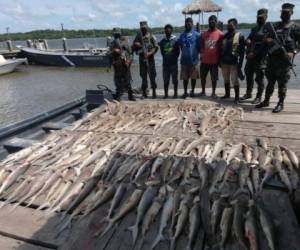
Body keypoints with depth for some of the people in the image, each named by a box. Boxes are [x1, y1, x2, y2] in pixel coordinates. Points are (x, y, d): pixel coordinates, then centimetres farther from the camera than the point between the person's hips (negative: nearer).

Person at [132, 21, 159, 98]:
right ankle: (144, 92, 13)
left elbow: (156, 47, -4)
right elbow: (134, 47, 16)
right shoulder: (138, 37, 11)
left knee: (152, 75, -3)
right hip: (142, 59, 3)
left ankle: (154, 92, 4)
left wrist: (149, 53, -19)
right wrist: (136, 45, -6)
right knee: (143, 76, 6)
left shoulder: (151, 36, 1)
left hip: (150, 59, -3)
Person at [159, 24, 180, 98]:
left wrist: (174, 58, -1)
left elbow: (178, 51, 2)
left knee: (175, 79, 3)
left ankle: (175, 93, 12)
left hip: (174, 63, -2)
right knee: (165, 80, 4)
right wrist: (165, 58, 7)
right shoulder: (162, 41, 8)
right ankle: (166, 94, 12)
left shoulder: (175, 40, 0)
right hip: (165, 63, 3)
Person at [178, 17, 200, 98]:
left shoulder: (196, 34, 0)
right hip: (184, 59, 3)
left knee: (193, 77, 4)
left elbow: (199, 46, 1)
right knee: (185, 77, 5)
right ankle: (185, 92, 14)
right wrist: (184, 53, 9)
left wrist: (196, 54, -3)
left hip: (193, 59, -3)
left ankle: (192, 91, 16)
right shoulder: (182, 35, 11)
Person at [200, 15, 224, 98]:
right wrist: (201, 54, -1)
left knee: (214, 78, 3)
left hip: (214, 61, -3)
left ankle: (213, 93, 14)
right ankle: (203, 91, 22)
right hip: (204, 60, 4)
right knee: (202, 76, 8)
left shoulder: (220, 34, -2)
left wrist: (220, 59, -4)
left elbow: (221, 48, -1)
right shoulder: (204, 34, 9)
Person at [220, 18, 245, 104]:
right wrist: (220, 60, 11)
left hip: (233, 62, -5)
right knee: (226, 79, 14)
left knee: (234, 80, -7)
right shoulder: (225, 36, 12)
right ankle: (227, 94, 28)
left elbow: (242, 52, -6)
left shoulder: (240, 36, -3)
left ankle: (237, 97, 1)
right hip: (224, 61, 5)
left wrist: (240, 64, -12)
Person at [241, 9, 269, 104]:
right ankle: (248, 93, 29)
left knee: (259, 78, -3)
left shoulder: (268, 29, -5)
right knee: (249, 76, 14)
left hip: (260, 58, -7)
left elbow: (265, 44, -14)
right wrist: (247, 41, -2)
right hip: (250, 57, 7)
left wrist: (254, 53, -19)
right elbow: (248, 39, 24)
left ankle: (259, 97, 5)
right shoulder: (254, 29, 20)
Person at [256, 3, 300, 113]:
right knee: (270, 81, 10)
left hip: (285, 59, -4)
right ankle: (266, 101, 19)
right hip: (272, 58, 4)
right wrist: (268, 40, -5)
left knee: (282, 83, -3)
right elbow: (268, 39, 17)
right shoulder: (275, 26, 15)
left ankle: (281, 104, 5)